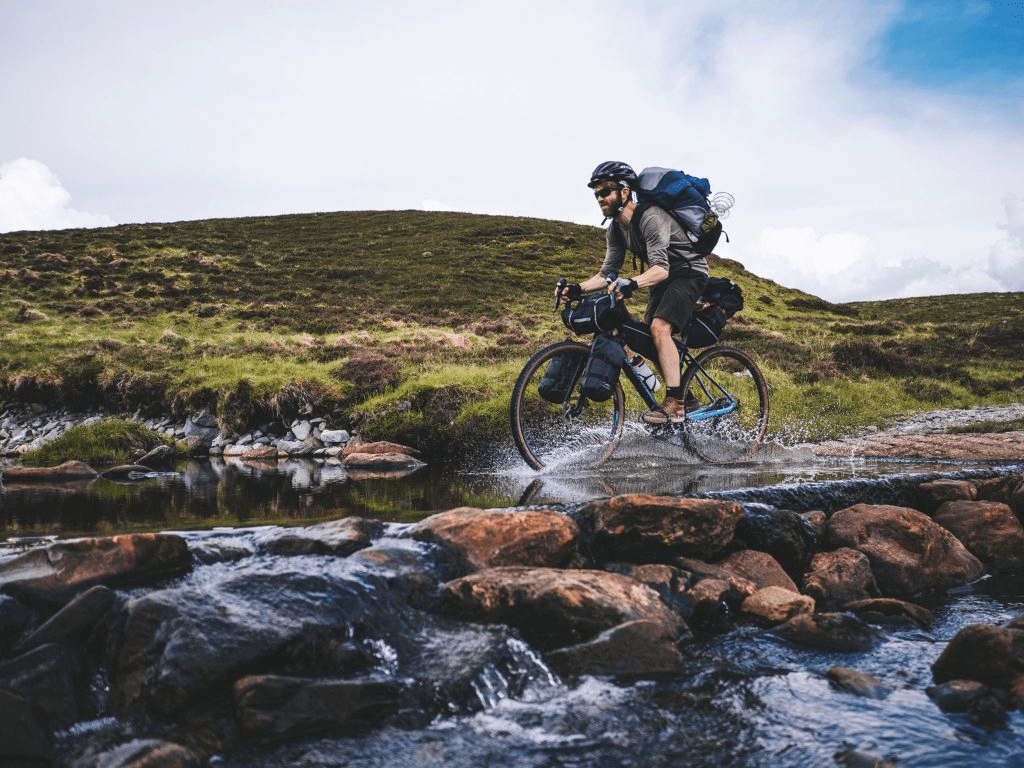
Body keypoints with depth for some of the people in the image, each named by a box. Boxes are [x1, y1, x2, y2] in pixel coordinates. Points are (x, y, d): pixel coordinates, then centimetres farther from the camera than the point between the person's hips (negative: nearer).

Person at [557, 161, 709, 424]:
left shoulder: (651, 217, -27)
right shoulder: (617, 229, 0)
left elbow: (661, 268, -38)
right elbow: (608, 273, 0)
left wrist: (631, 283, -55)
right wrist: (578, 288, -16)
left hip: (689, 273, -9)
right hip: (663, 280, 9)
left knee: (660, 327, -28)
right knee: (649, 339, 5)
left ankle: (675, 405, -28)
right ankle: (682, 398, 19)